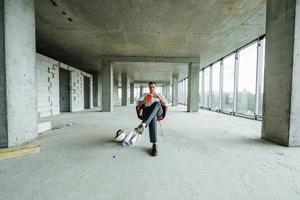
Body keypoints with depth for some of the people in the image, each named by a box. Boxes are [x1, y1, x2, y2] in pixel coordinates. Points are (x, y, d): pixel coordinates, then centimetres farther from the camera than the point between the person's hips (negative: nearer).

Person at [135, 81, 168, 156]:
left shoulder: (160, 95, 29)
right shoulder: (145, 95, 28)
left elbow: (166, 104, 11)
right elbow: (138, 104, 12)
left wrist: (159, 97, -8)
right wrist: (144, 101, -11)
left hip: (158, 111, 1)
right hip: (147, 111, 0)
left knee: (156, 103, -39)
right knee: (153, 117, -41)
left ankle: (143, 125, -53)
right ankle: (154, 145, -43)